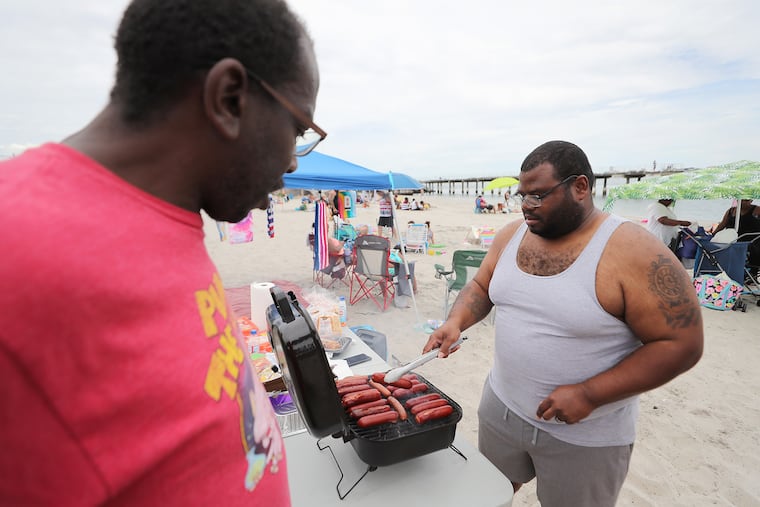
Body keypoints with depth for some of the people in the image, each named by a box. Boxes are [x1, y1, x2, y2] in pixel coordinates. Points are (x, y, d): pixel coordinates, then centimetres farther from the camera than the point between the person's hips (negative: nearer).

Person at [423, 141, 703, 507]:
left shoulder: (635, 253, -20)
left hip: (583, 435, -4)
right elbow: (481, 286, 6)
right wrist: (456, 322, -14)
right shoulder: (511, 236, -3)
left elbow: (681, 345, -18)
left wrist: (588, 395, -23)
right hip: (501, 407, 5)